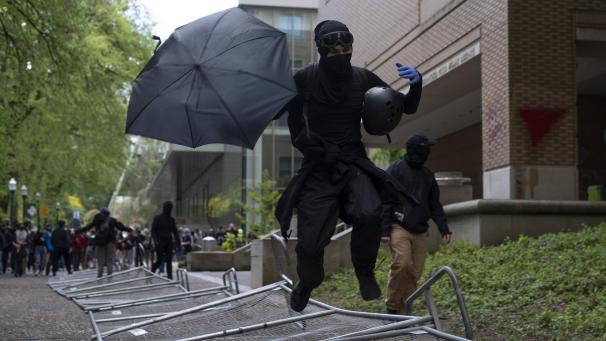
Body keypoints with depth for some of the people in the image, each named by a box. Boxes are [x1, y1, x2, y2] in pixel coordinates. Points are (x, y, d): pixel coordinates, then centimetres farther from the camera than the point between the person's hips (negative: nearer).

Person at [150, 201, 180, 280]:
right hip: (160, 242, -4)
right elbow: (153, 230, -6)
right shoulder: (157, 217, -3)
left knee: (169, 261, -3)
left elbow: (175, 232, 13)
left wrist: (178, 242, 6)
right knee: (160, 261, -4)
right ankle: (151, 272, 23)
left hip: (169, 242, 4)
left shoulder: (171, 219, 11)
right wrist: (155, 241, -19)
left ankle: (169, 277, -4)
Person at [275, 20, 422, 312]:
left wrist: (415, 84, -14)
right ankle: (307, 283, 32)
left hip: (353, 163, 1)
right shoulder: (305, 79, -5)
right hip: (317, 167, -1)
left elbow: (407, 108, 5)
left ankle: (364, 271, -1)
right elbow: (273, 110, 5)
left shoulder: (363, 79, 0)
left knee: (369, 214, -30)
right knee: (310, 241, -4)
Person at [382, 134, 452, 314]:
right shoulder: (396, 170, 0)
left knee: (415, 272, -1)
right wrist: (385, 230, -11)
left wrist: (444, 228, 11)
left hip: (420, 232, 6)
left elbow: (435, 204, 22)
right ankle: (392, 306, -7)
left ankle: (404, 310, 7)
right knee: (401, 264, -22)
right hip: (399, 228, -6)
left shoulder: (427, 175, 18)